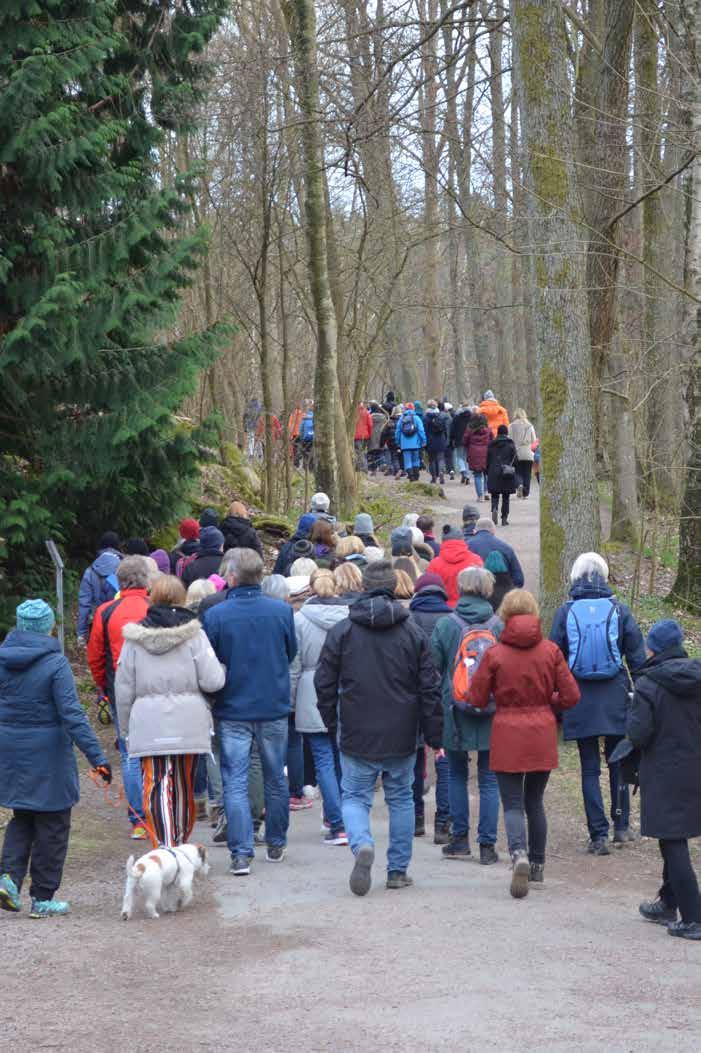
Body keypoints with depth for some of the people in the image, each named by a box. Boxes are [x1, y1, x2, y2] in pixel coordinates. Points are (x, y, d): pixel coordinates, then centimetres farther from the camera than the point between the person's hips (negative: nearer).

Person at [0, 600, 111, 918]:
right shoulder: (55, 664, -14)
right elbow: (72, 715, -19)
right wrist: (96, 755, -19)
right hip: (47, 752, -5)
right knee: (52, 826, 7)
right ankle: (42, 898, 10)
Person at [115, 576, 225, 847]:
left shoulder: (135, 637, 2)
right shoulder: (192, 633, -3)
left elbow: (124, 688, 6)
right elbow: (212, 681, -9)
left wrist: (125, 727, 17)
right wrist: (222, 669, 14)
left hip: (148, 726, 0)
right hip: (188, 724, 0)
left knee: (156, 788, -4)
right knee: (184, 789, 14)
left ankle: (164, 848, -18)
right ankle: (181, 845, 26)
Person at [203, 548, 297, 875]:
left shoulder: (215, 615, -12)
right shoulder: (282, 611, -6)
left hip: (232, 710, -2)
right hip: (274, 707, 2)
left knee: (235, 783, 1)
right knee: (275, 780, 16)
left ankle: (241, 853, -7)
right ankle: (276, 845, 27)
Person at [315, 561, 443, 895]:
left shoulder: (342, 631, -4)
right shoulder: (413, 632, -2)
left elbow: (325, 683, -1)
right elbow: (429, 688, 0)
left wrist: (332, 724, 12)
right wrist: (434, 735, 7)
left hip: (357, 736, -1)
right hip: (402, 737, 1)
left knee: (355, 796, 9)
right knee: (400, 798, 14)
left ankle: (362, 844, -20)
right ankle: (398, 870, 16)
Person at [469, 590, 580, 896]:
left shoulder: (494, 654, -9)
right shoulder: (550, 651, -3)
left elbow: (477, 699, -5)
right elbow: (571, 696, -2)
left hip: (507, 736, -2)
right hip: (542, 737, 3)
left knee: (513, 803, -1)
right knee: (535, 802, 17)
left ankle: (519, 853, -26)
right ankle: (537, 866, 22)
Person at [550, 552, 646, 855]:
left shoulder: (565, 612, -2)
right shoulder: (619, 610, -1)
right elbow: (637, 657, 1)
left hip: (580, 701, -1)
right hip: (615, 699, 1)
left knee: (589, 768, 5)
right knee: (618, 762, 17)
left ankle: (599, 835, 1)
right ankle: (621, 826, 21)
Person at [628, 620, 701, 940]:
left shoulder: (649, 684, -15)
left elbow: (638, 733, -16)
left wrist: (633, 711, 2)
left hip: (664, 775, -6)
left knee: (673, 844, -2)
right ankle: (668, 905, 32)